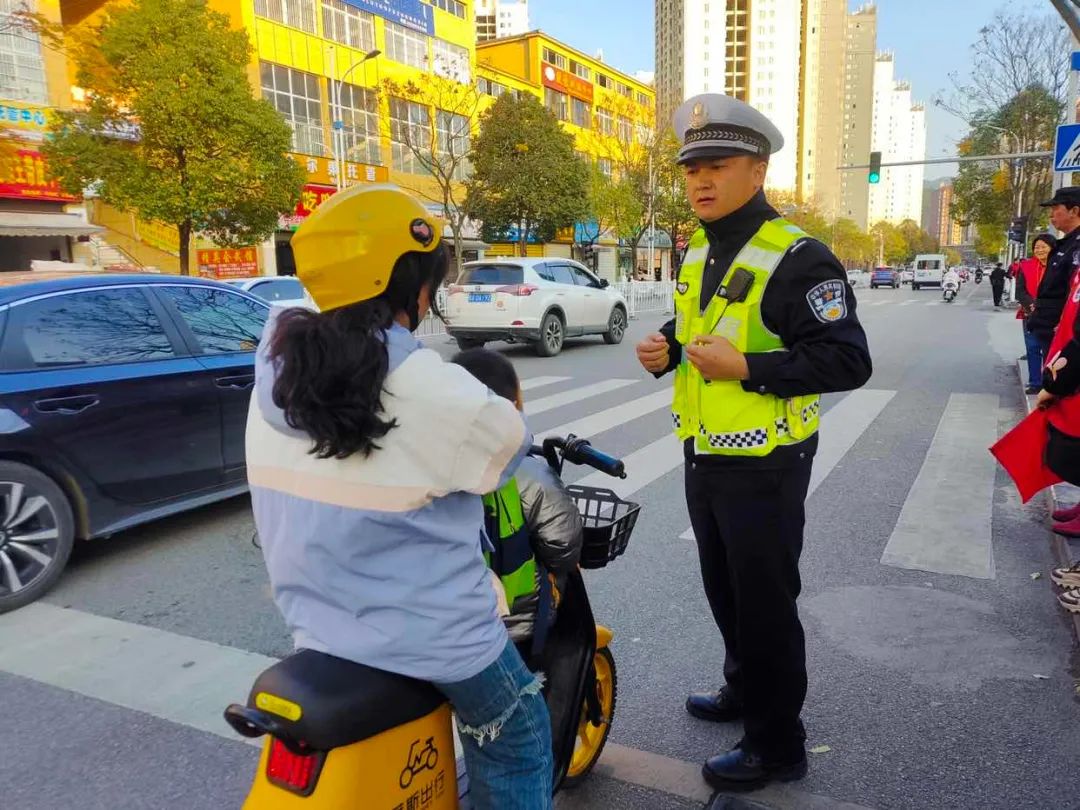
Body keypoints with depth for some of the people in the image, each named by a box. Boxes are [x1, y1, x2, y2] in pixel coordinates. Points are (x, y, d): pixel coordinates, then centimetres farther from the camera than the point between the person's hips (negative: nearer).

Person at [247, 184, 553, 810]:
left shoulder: (277, 367, -6)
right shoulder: (434, 392, -24)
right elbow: (508, 445, -7)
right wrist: (504, 413, 17)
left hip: (317, 622, 7)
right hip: (430, 631, -6)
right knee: (516, 742, 18)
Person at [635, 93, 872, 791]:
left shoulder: (797, 257, -18)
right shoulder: (700, 254, 9)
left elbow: (849, 361, -22)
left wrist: (746, 367, -28)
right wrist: (667, 348, 2)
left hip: (764, 464, -8)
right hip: (705, 454, 9)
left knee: (765, 604, 4)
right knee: (724, 589, 22)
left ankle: (777, 745, 23)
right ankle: (744, 690, 45)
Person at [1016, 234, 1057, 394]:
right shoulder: (1026, 266, 4)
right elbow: (1020, 291, 0)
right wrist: (1032, 306, -16)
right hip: (1031, 315, 2)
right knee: (1033, 349, 6)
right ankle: (1035, 383, 15)